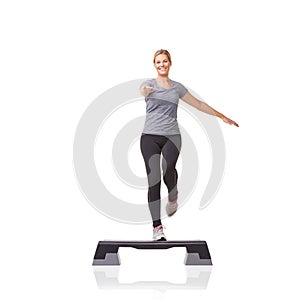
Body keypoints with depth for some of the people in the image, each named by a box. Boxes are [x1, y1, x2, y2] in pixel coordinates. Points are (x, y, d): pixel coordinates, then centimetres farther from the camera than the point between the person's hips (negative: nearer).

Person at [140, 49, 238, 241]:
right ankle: (157, 227, -2)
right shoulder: (149, 84, 8)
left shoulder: (177, 87, 16)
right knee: (153, 179, -9)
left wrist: (222, 116, 24)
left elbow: (199, 104, 23)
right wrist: (145, 91, -44)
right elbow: (142, 89, -18)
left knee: (168, 169, -28)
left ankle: (173, 197, 6)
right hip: (150, 137, -1)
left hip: (171, 136, 1)